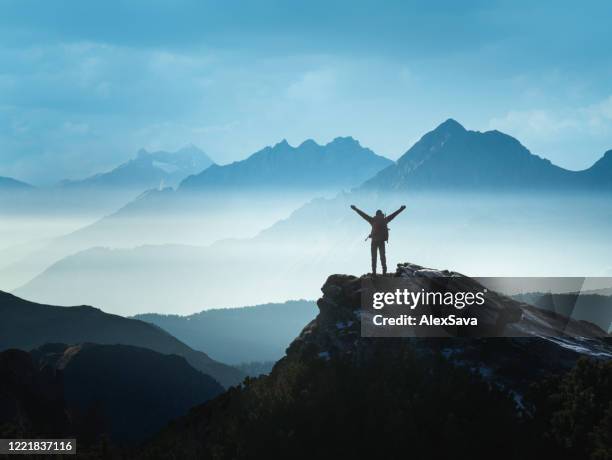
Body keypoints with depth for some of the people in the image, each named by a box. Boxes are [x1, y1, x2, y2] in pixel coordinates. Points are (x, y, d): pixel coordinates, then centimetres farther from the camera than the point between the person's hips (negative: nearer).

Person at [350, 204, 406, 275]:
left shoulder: (373, 220, 4)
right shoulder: (385, 220, 8)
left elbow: (363, 214, 9)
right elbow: (394, 214, 19)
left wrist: (355, 208, 18)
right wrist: (401, 209, 32)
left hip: (374, 240, -1)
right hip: (382, 241, 1)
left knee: (374, 257, 1)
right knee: (382, 256, 7)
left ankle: (374, 271, -9)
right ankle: (384, 270, -7)